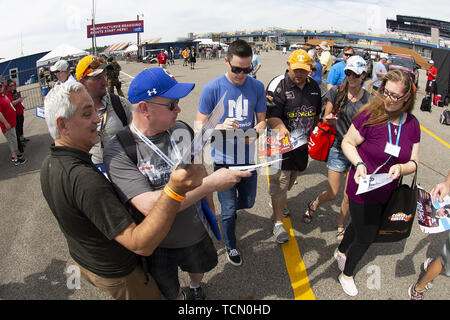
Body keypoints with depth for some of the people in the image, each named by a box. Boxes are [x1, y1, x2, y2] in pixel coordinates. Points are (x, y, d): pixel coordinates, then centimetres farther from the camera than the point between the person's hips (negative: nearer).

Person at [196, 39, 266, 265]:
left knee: (247, 202, 22)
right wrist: (220, 127, -30)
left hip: (248, 157, 4)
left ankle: (229, 208, 58)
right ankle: (231, 247, 35)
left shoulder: (257, 87, -1)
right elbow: (200, 125, -9)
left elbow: (262, 120, 6)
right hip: (224, 160, -3)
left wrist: (256, 131, -18)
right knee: (228, 210, 7)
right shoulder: (212, 88, -12)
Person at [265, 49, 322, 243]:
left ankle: (279, 204, 48)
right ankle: (278, 223, 12)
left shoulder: (313, 86, 7)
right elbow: (272, 117, -22)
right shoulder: (278, 85, -14)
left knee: (290, 180, 21)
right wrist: (283, 130, -40)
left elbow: (316, 114, 19)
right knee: (280, 183, -2)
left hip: (303, 144, 6)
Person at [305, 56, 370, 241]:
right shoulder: (336, 92, -5)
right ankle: (313, 205, 38)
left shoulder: (368, 99, -2)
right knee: (332, 194, 4)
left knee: (349, 196, 9)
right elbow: (325, 119, 1)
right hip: (338, 149, -1)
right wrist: (329, 119, -22)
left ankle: (340, 226, 34)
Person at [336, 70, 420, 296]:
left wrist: (401, 168, -20)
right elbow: (347, 143, -10)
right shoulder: (370, 115, -19)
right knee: (365, 237, 8)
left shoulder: (412, 124, -4)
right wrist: (359, 164, -27)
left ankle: (341, 252, 56)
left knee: (361, 225, 26)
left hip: (388, 193, 5)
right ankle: (346, 274, 37)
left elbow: (413, 162, 2)